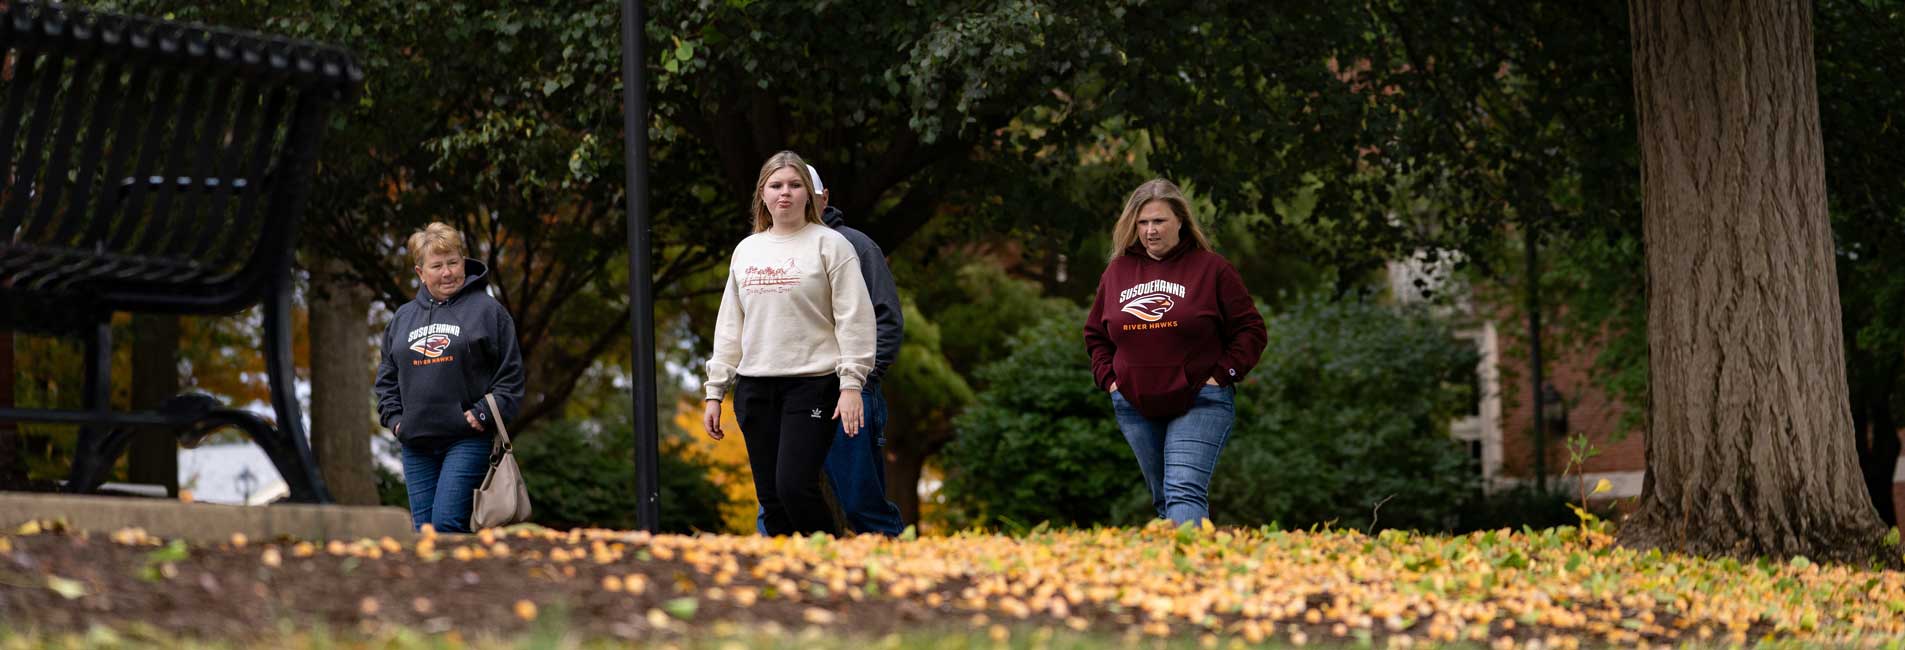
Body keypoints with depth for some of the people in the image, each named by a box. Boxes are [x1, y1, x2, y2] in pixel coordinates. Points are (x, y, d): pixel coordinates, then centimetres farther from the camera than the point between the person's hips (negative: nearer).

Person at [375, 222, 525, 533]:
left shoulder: (487, 310, 1)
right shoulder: (403, 317, 16)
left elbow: (510, 374, 0)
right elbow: (387, 376, 24)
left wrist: (483, 414, -10)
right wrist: (393, 417, 9)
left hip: (468, 440, -5)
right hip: (416, 444, 5)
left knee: (447, 523, -15)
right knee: (424, 529, 5)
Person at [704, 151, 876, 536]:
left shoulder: (830, 245, -1)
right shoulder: (746, 251, 16)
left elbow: (854, 317, -6)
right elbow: (730, 326, 19)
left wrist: (851, 383, -14)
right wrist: (715, 391, 15)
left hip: (812, 384, -5)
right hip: (754, 387, 5)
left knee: (794, 486, -17)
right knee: (770, 497, 3)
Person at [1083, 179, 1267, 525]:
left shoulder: (1211, 269, -3)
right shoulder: (1117, 272, 9)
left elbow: (1251, 331, 0)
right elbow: (1095, 335, 22)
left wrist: (1222, 374, -9)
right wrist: (1109, 378, 8)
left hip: (1199, 403, -5)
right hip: (1136, 408, 5)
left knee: (1185, 493, -20)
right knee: (1162, 498, 12)